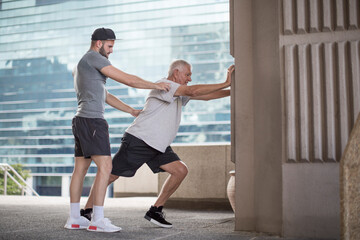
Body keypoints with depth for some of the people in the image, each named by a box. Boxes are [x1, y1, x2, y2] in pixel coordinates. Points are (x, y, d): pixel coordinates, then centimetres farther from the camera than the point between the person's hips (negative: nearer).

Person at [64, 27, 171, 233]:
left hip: (82, 122, 11)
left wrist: (132, 111, 26)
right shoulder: (93, 57, -6)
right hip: (92, 121, -11)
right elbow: (127, 79, -10)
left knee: (80, 168, 9)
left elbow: (106, 96, 27)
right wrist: (155, 85, 1)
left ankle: (74, 218, 13)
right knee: (105, 167, -14)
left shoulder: (83, 66, 26)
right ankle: (98, 220, -15)